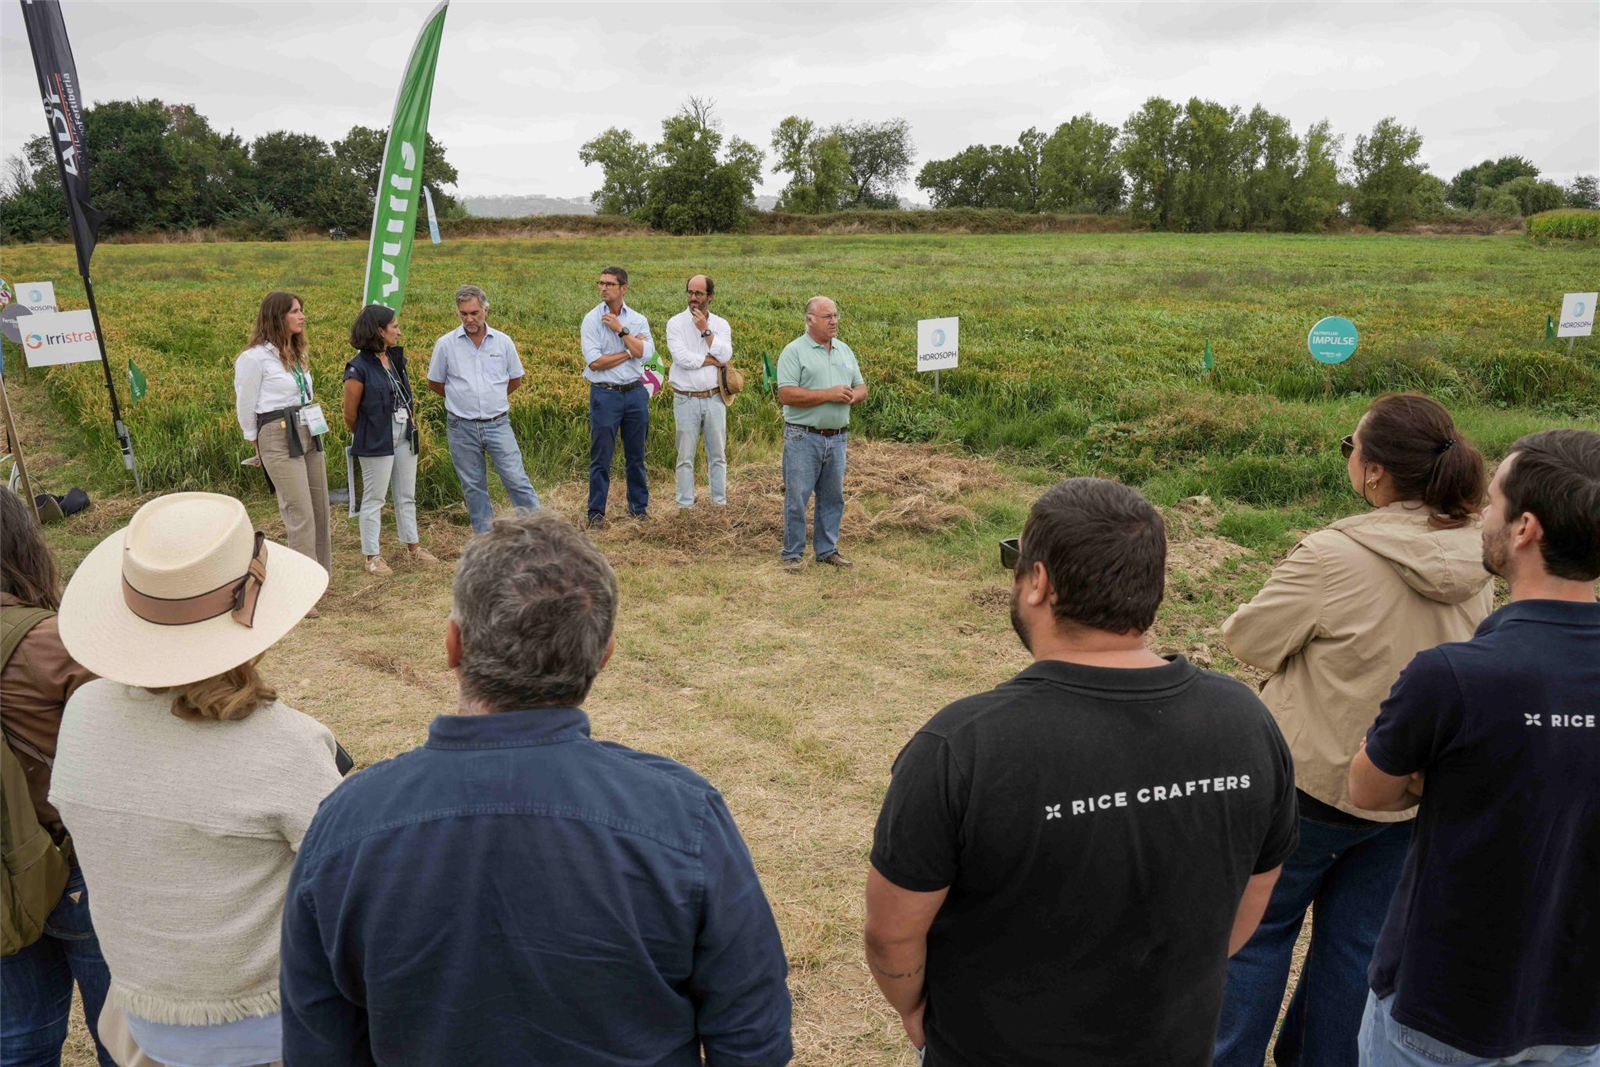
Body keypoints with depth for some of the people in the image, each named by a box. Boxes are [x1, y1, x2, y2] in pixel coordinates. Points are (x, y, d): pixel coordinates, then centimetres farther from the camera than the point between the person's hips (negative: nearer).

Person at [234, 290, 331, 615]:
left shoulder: (297, 354, 15)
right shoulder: (254, 358, -9)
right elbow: (245, 405, -2)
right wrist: (257, 444, 7)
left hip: (310, 434, 8)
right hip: (279, 439, -8)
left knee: (320, 509, 10)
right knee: (300, 514, -10)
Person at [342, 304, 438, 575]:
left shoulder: (397, 359, 7)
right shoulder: (359, 368, -15)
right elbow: (350, 413, -8)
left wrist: (414, 429, 11)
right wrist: (363, 439, 4)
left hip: (404, 438, 7)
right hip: (376, 442, -7)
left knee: (406, 496, 15)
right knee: (374, 499, 2)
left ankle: (413, 546, 27)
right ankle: (372, 557, 10)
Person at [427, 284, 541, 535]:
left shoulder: (503, 342, 0)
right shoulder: (445, 344, -2)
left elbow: (515, 380, 14)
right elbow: (434, 383, 10)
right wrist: (462, 398, 12)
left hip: (498, 424, 0)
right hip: (461, 427, 0)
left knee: (517, 480, -3)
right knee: (473, 487, 8)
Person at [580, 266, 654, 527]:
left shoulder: (638, 320, 6)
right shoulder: (592, 319, -3)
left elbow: (645, 353, -10)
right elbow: (594, 362, -13)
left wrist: (620, 329, -12)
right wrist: (629, 351, -7)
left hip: (636, 393, 3)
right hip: (605, 394, -3)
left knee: (636, 456, 13)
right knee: (601, 458, 0)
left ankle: (639, 506, 25)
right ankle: (596, 512, 10)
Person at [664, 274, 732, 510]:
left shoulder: (721, 324, 6)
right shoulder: (676, 323, -2)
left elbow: (726, 355, -10)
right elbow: (681, 357, -15)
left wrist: (705, 329, -11)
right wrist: (713, 361, -8)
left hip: (714, 399, 2)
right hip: (686, 399, -2)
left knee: (718, 454, 9)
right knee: (686, 456, 2)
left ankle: (720, 502, 19)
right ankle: (686, 505, 9)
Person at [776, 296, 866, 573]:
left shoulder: (844, 350, 15)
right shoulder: (794, 351, -5)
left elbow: (861, 387, 19)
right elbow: (786, 394, -16)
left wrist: (852, 396, -6)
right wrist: (828, 394, -17)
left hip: (838, 438, 6)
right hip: (803, 438, -6)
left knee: (832, 498, 12)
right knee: (797, 497, -2)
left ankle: (827, 550, 24)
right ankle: (793, 555, 8)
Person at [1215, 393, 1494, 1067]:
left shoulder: (1332, 557, -26)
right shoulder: (1477, 564, -5)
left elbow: (1250, 641, -16)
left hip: (1316, 780, -5)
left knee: (1259, 929, 14)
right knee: (1357, 941, 20)